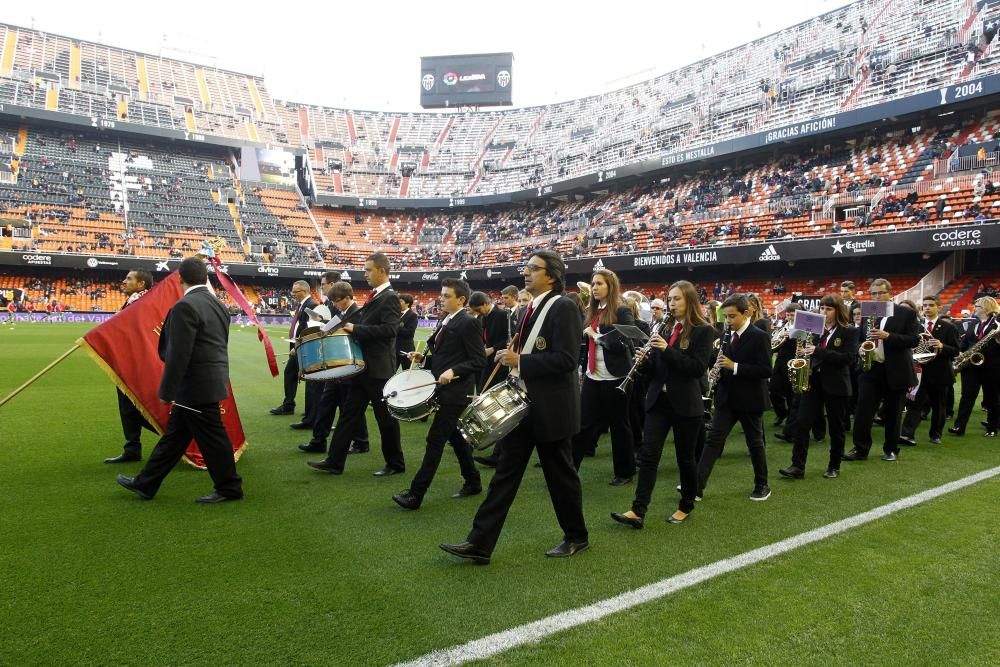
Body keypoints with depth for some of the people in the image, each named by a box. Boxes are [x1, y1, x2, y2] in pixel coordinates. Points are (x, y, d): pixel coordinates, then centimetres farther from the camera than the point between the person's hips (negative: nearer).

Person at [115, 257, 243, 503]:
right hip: (211, 380, 9)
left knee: (211, 438, 2)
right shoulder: (217, 304, 10)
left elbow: (178, 354, -21)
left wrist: (167, 391, -13)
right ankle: (145, 484, 27)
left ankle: (229, 488, 15)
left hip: (196, 386, -9)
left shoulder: (185, 307, -18)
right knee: (174, 435, 16)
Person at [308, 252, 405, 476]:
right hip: (364, 366, 9)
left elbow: (389, 329, -25)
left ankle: (395, 464, 17)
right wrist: (350, 324, 10)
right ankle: (334, 461, 17)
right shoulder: (374, 297, 14)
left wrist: (356, 329, -22)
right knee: (349, 413, 10)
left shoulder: (390, 298, -13)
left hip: (379, 368, -9)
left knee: (386, 417, 3)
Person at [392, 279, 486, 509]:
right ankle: (473, 482, 29)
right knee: (455, 437, 16)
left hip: (456, 392, -9)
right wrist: (423, 358, 5)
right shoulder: (446, 322, 14)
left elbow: (479, 361, -16)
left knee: (435, 440, -7)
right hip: (444, 389, 9)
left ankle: (416, 494, -3)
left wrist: (453, 371, -28)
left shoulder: (469, 323, -13)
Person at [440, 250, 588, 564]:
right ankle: (480, 543, 8)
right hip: (523, 404, 8)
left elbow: (566, 360, -22)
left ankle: (576, 536, 28)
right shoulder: (530, 309, 14)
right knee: (505, 472, 6)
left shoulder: (563, 308, -13)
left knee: (560, 473, 7)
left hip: (551, 408, -8)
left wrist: (520, 361, -23)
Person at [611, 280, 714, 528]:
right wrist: (645, 359, -7)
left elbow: (698, 368, -16)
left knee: (685, 457, 8)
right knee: (648, 454, -4)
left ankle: (686, 506, 28)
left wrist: (667, 349, -21)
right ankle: (638, 511, -5)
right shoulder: (665, 329, 11)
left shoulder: (703, 331, -5)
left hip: (685, 403, -4)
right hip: (658, 400, 5)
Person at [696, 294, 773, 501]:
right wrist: (718, 368, -5)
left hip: (749, 399, -5)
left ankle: (762, 485, 28)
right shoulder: (728, 335, 7)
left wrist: (735, 366, -25)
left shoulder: (759, 337, -12)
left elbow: (766, 370, -18)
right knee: (713, 439, -1)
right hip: (726, 398, 5)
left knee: (755, 443, 9)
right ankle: (697, 485, -2)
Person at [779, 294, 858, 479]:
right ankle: (797, 466, -4)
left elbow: (848, 357, -16)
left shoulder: (849, 331, -4)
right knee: (802, 422, -5)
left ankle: (834, 466, 22)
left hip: (836, 385, -3)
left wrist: (818, 352, -23)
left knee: (836, 427, 8)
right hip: (812, 381, 4)